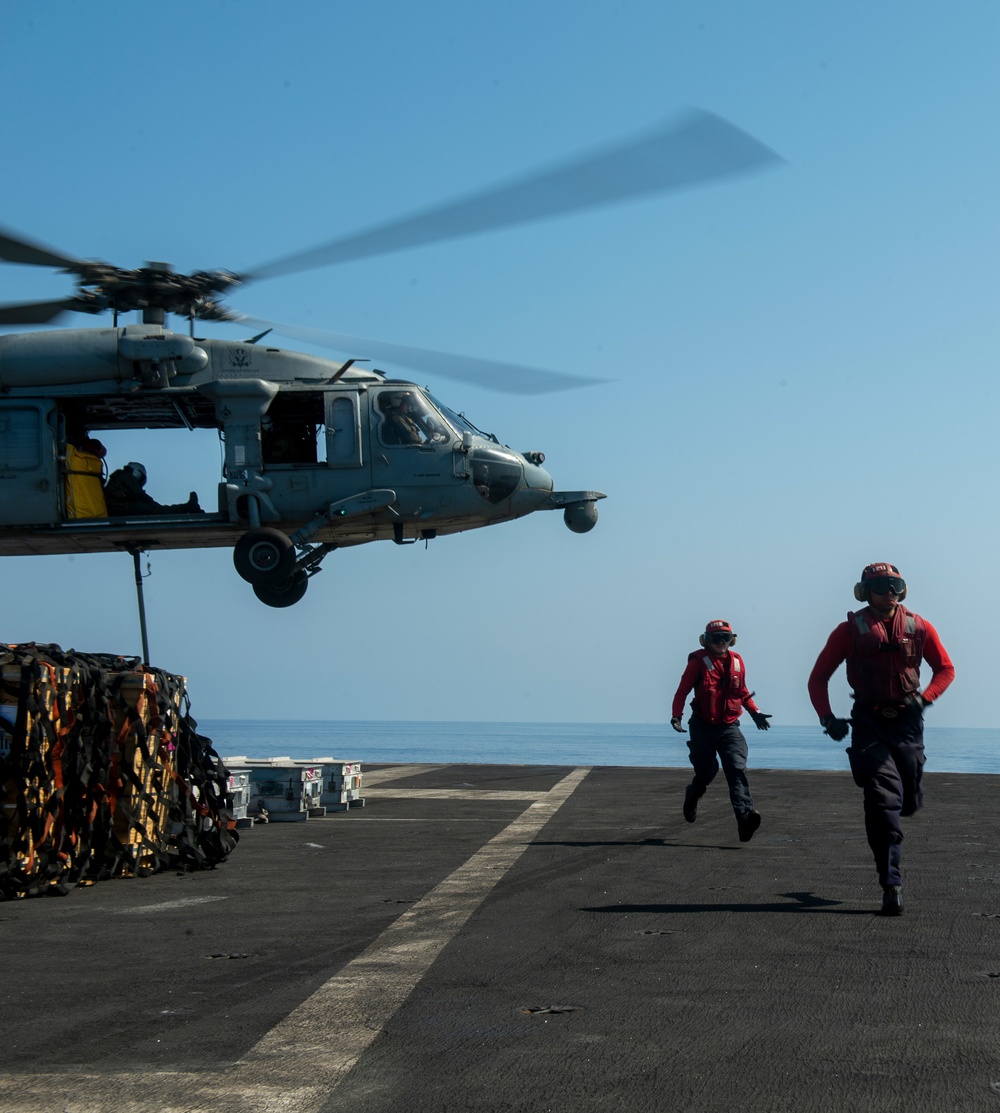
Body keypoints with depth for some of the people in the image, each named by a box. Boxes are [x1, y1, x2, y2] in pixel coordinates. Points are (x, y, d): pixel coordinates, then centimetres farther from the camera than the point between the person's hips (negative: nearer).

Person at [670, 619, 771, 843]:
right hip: (703, 727, -2)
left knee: (737, 769, -17)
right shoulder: (698, 661, -4)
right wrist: (676, 716, -17)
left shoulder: (737, 661, 9)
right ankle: (692, 797, 42)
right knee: (705, 773, 6)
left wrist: (755, 712, 12)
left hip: (729, 727, 2)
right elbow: (682, 690, -5)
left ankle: (745, 814, -32)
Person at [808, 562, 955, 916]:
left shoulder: (919, 628, 4)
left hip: (907, 722, 3)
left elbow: (945, 669, 14)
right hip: (869, 723, -3)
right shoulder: (850, 630, -1)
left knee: (909, 801, 10)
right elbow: (818, 677, 3)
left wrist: (924, 698, -5)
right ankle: (891, 886, -12)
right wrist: (827, 718, -11)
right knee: (884, 800, -13)